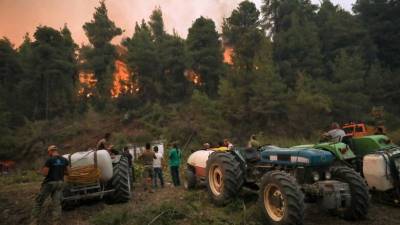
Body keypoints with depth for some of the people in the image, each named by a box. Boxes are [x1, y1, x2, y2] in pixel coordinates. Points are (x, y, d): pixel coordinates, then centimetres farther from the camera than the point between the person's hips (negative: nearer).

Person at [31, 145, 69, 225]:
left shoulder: (49, 160, -14)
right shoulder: (64, 160, 3)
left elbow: (45, 173, -14)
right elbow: (67, 172, 8)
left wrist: (41, 171, 7)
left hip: (49, 183, -5)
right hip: (60, 183, 5)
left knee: (38, 201, 12)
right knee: (56, 204, 4)